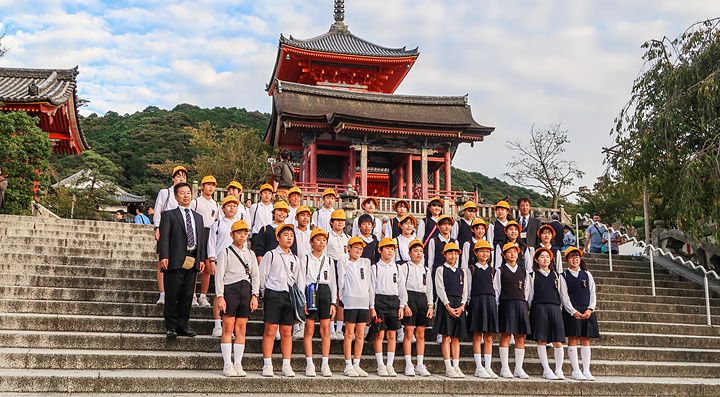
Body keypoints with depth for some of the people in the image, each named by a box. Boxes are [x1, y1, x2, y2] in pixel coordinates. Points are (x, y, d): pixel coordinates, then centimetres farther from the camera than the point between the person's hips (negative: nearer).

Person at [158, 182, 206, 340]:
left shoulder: (198, 217, 21)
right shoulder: (168, 215, 4)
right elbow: (164, 237, -5)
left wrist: (202, 258, 8)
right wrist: (164, 257, -16)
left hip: (192, 261, 5)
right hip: (175, 261, -5)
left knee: (187, 296, 8)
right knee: (172, 296, -2)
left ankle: (183, 326, 16)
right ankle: (171, 327, 5)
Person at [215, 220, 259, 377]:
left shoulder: (250, 254, 18)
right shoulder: (225, 252, 5)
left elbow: (256, 276, 14)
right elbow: (219, 275, -1)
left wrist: (255, 296, 3)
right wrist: (220, 296, -10)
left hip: (246, 290, 4)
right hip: (230, 289, -4)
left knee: (241, 329, 4)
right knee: (228, 329, -4)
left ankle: (238, 364, 8)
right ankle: (227, 365, 0)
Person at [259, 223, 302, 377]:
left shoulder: (295, 259, 17)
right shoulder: (270, 255, 3)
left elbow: (300, 281, 17)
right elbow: (262, 275, 1)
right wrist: (266, 294, 1)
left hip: (290, 296, 4)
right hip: (273, 295, -4)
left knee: (287, 332, 4)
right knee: (270, 330, -5)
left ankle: (287, 366, 8)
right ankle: (267, 365, 1)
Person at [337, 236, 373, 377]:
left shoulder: (366, 262, 15)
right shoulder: (343, 262, 5)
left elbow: (369, 283, 14)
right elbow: (341, 282, 4)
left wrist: (372, 302, 10)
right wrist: (342, 299, 1)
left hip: (364, 302, 4)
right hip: (350, 301, -4)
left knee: (360, 335, 5)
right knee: (349, 334, -2)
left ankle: (356, 365, 11)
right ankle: (348, 366, 2)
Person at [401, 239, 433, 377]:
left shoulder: (425, 269, 18)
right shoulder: (405, 267, 2)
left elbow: (429, 289, 18)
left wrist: (430, 306, 7)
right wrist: (404, 304, -13)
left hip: (422, 300, 5)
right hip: (410, 298, -5)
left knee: (421, 335, 6)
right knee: (409, 333, -6)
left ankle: (420, 365, 10)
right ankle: (408, 365, -3)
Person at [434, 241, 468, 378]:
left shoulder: (462, 272, 17)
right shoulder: (441, 270, 4)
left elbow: (464, 291, 12)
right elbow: (440, 289, -4)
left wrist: (462, 307, -4)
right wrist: (448, 306, -13)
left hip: (459, 306, 4)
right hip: (446, 304, -4)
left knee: (456, 338, 5)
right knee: (446, 337, -5)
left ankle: (456, 366, 7)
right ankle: (448, 367, -5)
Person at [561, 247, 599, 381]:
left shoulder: (587, 274, 13)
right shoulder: (564, 275, 3)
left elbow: (593, 293, 9)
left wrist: (590, 309, -5)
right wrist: (574, 312, -12)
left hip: (587, 311, 3)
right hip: (571, 311, -3)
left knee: (585, 340, 4)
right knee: (573, 340, -4)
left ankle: (586, 371, 6)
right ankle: (576, 371, -1)